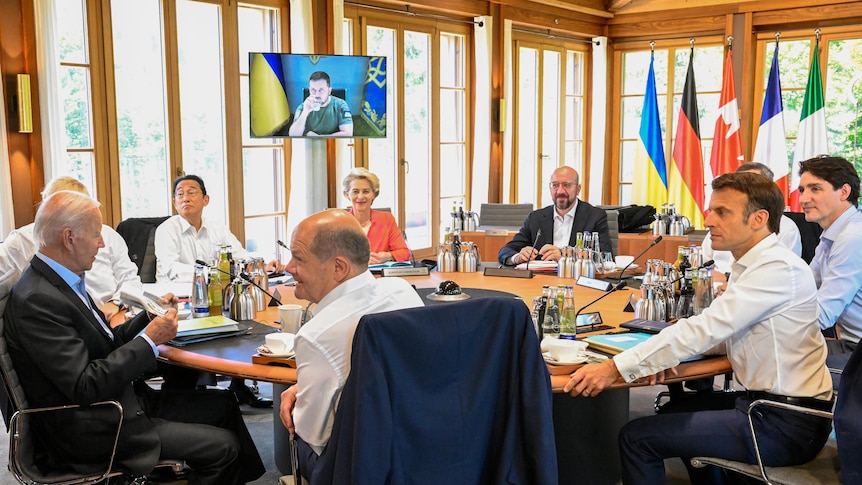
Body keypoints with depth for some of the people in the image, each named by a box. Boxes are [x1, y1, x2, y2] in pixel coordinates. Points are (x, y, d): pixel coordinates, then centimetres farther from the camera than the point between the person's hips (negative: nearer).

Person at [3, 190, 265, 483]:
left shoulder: (63, 281, 6)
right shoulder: (36, 300, -23)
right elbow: (84, 387, -26)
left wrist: (149, 318, 1)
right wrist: (149, 340, -21)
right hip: (94, 431, -9)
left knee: (223, 405, 10)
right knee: (223, 447, -10)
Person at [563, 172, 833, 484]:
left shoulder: (779, 269, -20)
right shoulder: (751, 265, 11)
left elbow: (707, 329, -27)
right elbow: (723, 334, 12)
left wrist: (616, 367, -28)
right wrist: (670, 352, -8)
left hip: (786, 426, -10)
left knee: (637, 436, -10)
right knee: (678, 408, 30)